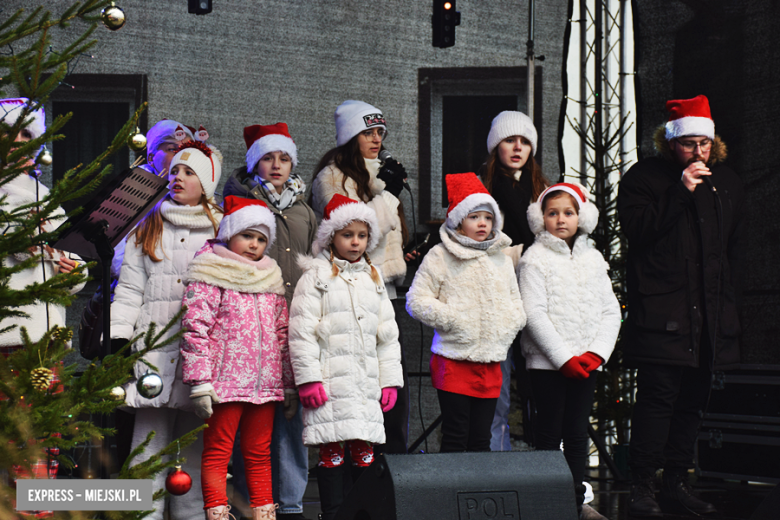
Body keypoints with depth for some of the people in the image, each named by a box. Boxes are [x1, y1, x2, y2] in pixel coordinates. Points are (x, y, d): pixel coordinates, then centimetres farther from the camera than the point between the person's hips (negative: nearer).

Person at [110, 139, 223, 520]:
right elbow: (129, 289, 10)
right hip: (155, 348, 0)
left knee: (196, 446, 2)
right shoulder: (147, 229, 15)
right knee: (150, 438, -5)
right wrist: (118, 342, 0)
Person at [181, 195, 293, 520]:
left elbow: (282, 333, 19)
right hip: (225, 383, -6)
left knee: (260, 454, 12)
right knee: (217, 453, -1)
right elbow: (194, 328, -9)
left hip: (266, 384, 6)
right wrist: (200, 383, -16)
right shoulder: (211, 275, -2)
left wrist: (289, 384, 16)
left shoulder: (271, 279, 17)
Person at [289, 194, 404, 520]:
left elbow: (387, 334, 19)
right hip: (330, 383, -5)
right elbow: (302, 332, -6)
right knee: (332, 452, -4)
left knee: (365, 452, 6)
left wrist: (390, 380, 13)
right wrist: (308, 379, -12)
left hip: (367, 383, 5)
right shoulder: (316, 277, 0)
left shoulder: (373, 279, 17)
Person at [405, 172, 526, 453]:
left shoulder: (502, 259, 15)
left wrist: (510, 323, 3)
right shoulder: (440, 257, -3)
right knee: (455, 438, -4)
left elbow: (515, 301, 24)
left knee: (481, 439, 9)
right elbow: (416, 301, -7)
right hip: (454, 362, -5)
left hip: (491, 363, 5)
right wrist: (453, 320, -15)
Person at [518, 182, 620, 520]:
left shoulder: (593, 259, 11)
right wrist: (565, 358, -14)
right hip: (548, 362, -4)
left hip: (586, 363, 4)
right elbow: (535, 315, -10)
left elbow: (611, 311, 9)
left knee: (578, 433, 9)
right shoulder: (535, 258, -3)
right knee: (550, 434, 1)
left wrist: (597, 353, -5)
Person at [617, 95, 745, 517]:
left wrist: (728, 303, 15)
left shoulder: (726, 182, 16)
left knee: (692, 401, 8)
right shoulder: (643, 177, 0)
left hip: (710, 316, 5)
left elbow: (735, 248, 21)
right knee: (658, 395, -11)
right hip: (661, 311, -5)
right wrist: (681, 192, -17)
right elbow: (638, 230, -14)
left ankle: (676, 484, 17)